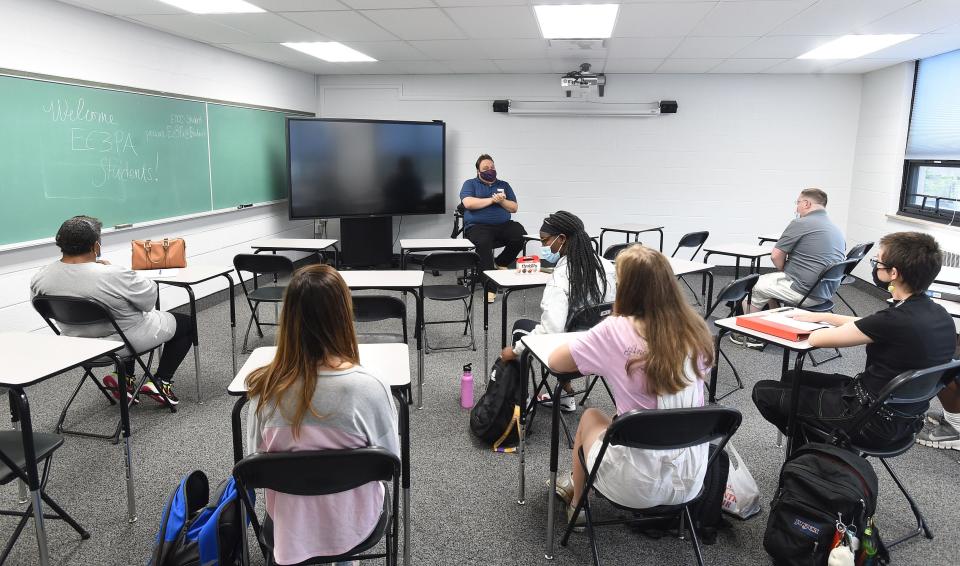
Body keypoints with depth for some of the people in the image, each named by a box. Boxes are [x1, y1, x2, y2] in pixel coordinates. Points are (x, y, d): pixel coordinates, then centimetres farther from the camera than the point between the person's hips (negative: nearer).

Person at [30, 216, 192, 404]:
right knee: (187, 322, 15)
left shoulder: (39, 279, -12)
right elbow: (149, 300, -17)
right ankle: (160, 383, 7)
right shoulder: (114, 276, -31)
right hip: (125, 343, -6)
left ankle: (124, 377, 21)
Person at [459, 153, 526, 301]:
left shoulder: (504, 185, 22)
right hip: (478, 226, -3)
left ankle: (501, 263, -3)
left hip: (503, 225, 4)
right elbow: (468, 203, -7)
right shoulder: (470, 184, 13)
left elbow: (514, 208, 13)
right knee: (484, 242, -38)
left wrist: (502, 201, -8)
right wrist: (492, 200, -7)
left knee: (520, 234, -28)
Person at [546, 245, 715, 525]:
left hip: (636, 487, -4)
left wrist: (600, 356, 10)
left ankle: (577, 503, 43)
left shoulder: (616, 330, -19)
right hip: (691, 482, 4)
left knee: (590, 417, 25)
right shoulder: (696, 329, -6)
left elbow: (555, 361, -8)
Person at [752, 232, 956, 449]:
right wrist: (820, 316, 14)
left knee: (763, 391, -1)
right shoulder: (939, 315, -2)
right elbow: (869, 325, 15)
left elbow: (816, 339, -20)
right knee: (791, 378, 22)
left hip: (875, 424, -9)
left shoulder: (897, 320, -30)